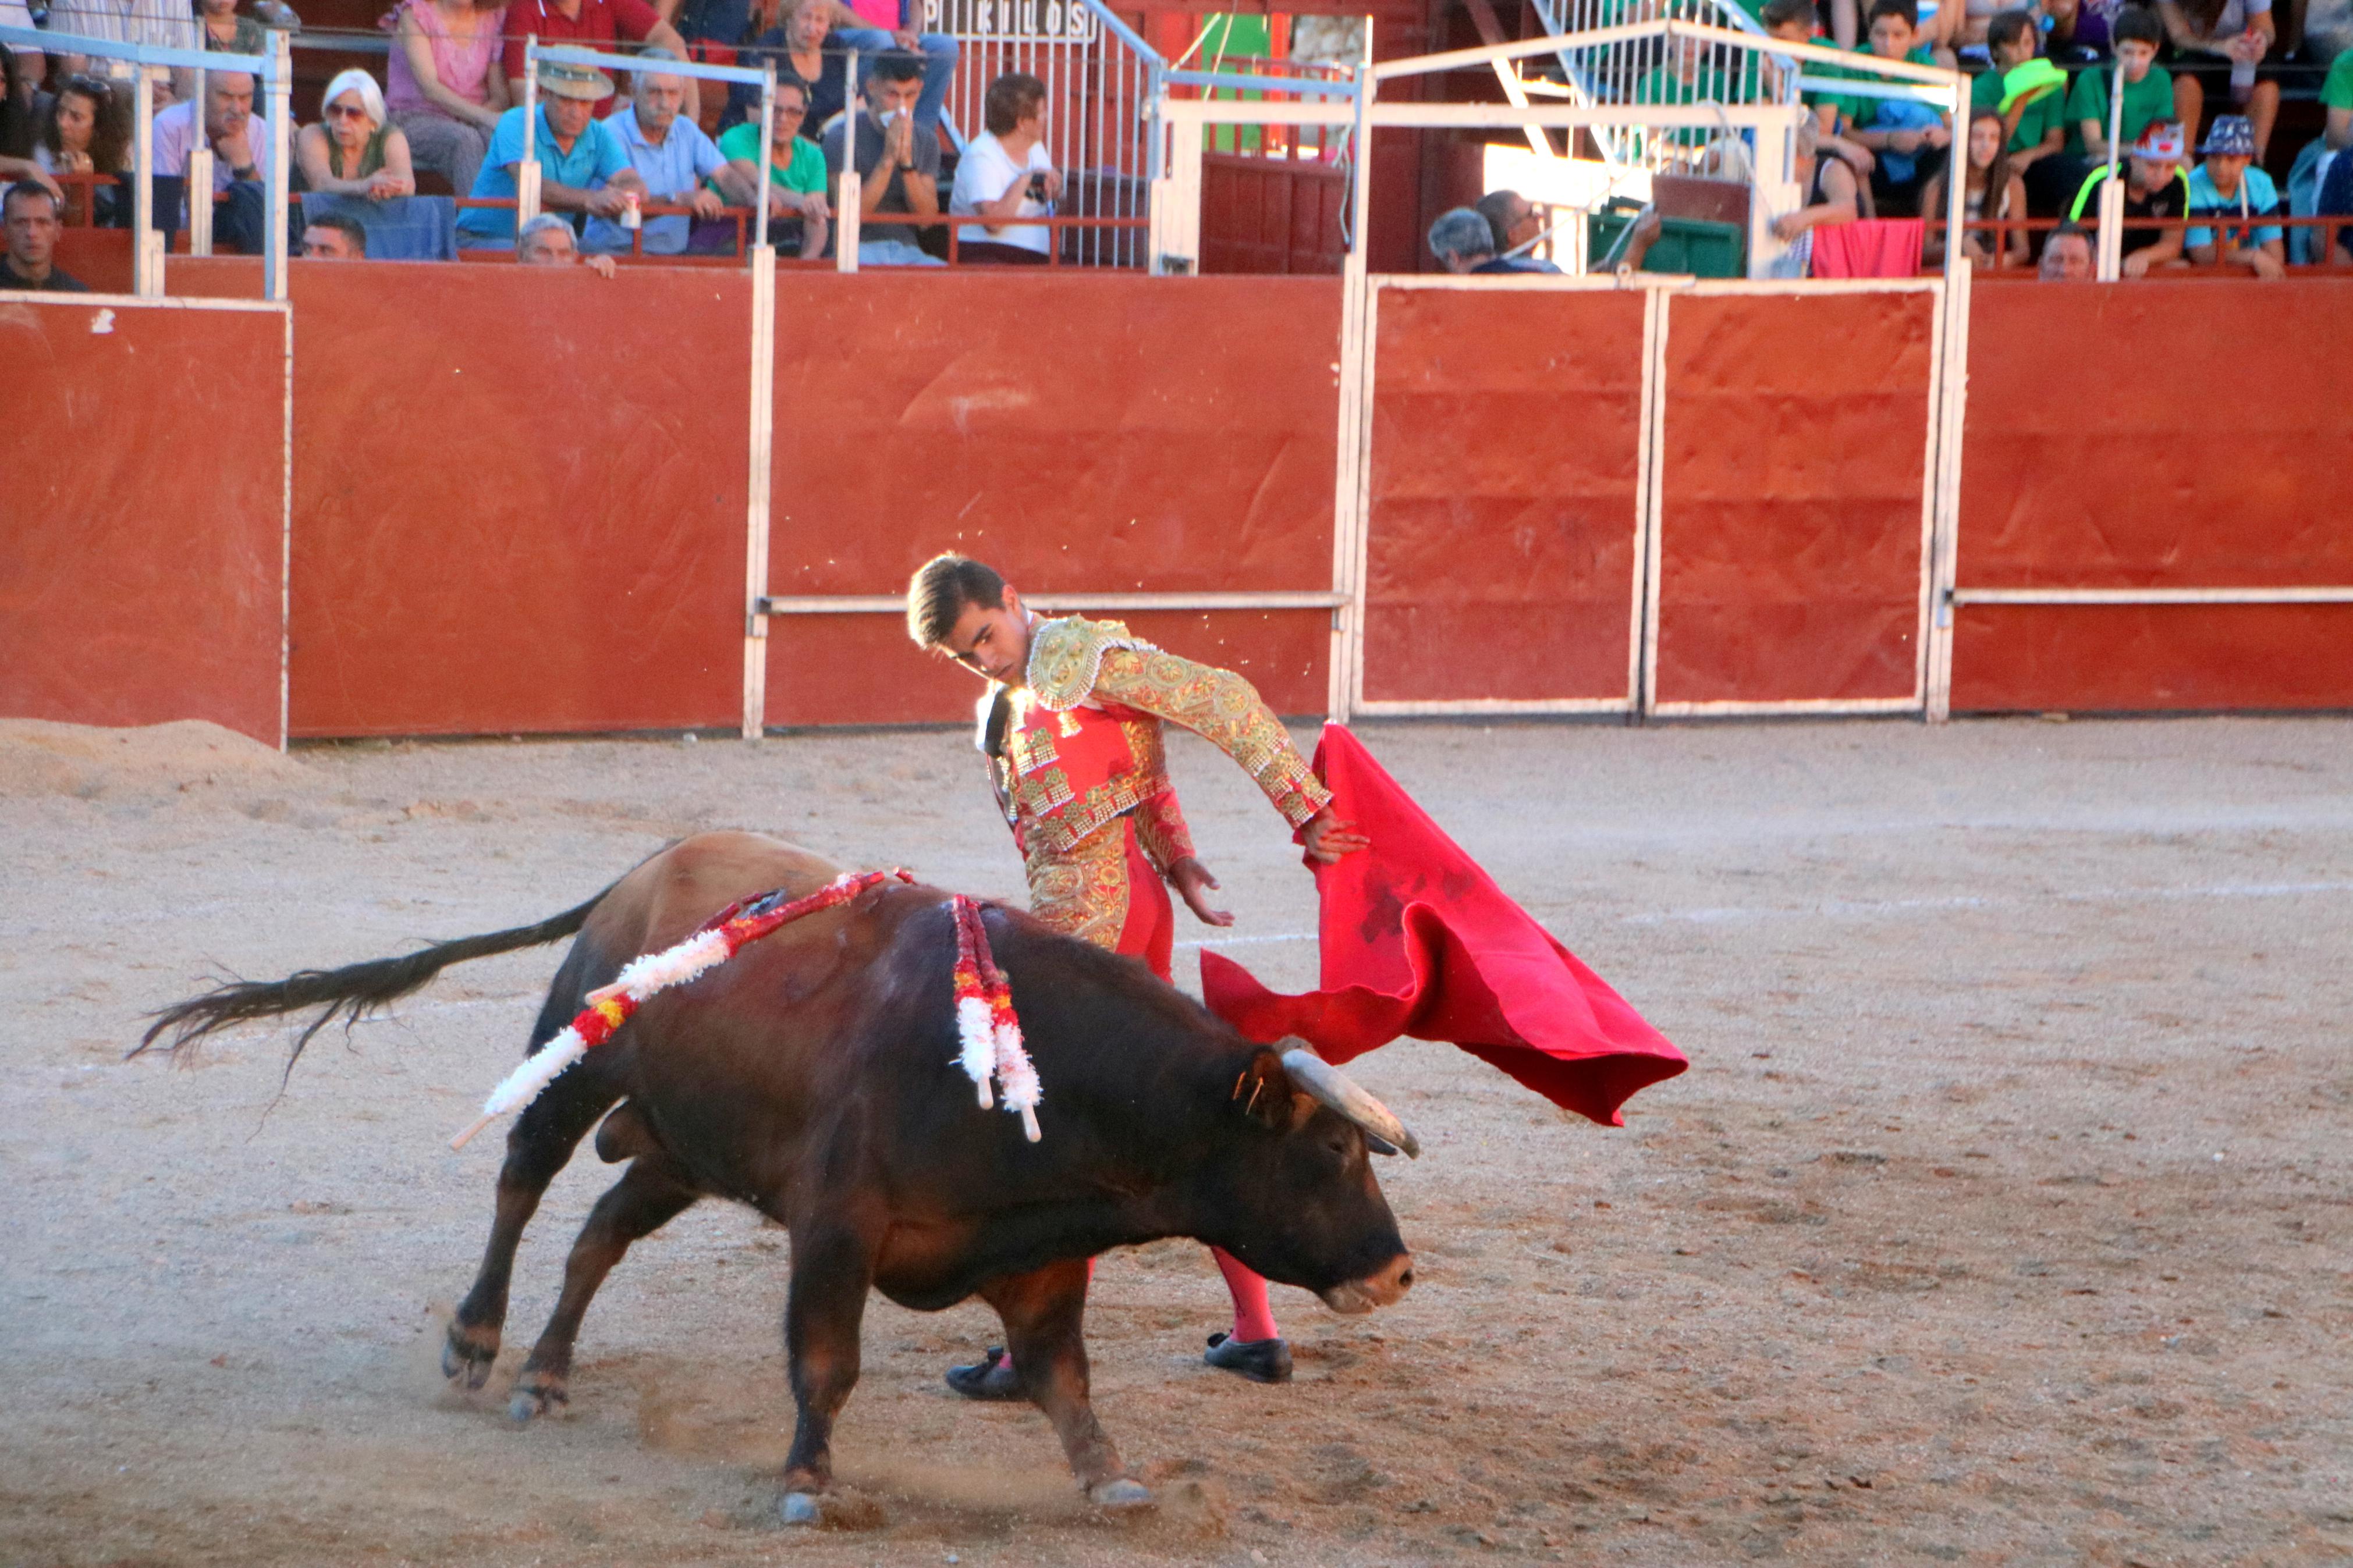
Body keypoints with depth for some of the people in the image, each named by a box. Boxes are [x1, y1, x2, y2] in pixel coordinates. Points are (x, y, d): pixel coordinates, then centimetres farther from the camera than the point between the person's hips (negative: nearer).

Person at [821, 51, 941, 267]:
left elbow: (927, 218, 1)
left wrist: (907, 161, -12)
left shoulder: (926, 141, 12)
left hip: (907, 249, 4)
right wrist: (889, 158, -16)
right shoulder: (842, 135, -3)